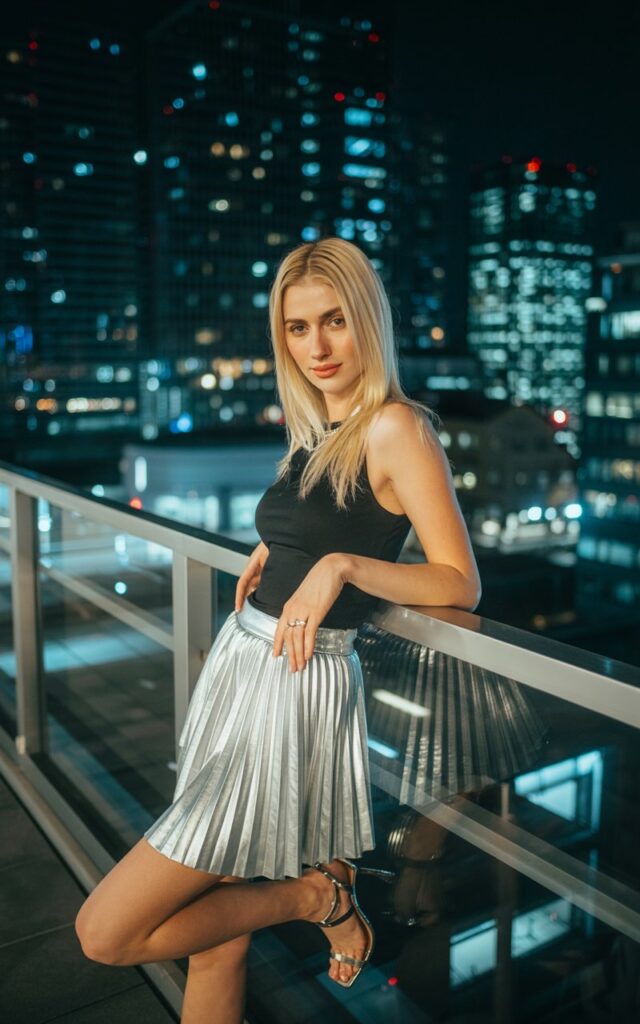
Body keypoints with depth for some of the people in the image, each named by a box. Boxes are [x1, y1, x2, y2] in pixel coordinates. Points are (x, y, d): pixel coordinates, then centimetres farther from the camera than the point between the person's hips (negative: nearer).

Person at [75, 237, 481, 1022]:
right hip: (239, 663, 8)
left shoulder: (395, 427, -12)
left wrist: (342, 565, -25)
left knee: (106, 932, -2)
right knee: (214, 939, 16)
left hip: (295, 687, -8)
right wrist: (274, 546, 9)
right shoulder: (315, 431, 11)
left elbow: (459, 585, -12)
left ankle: (315, 895, 12)